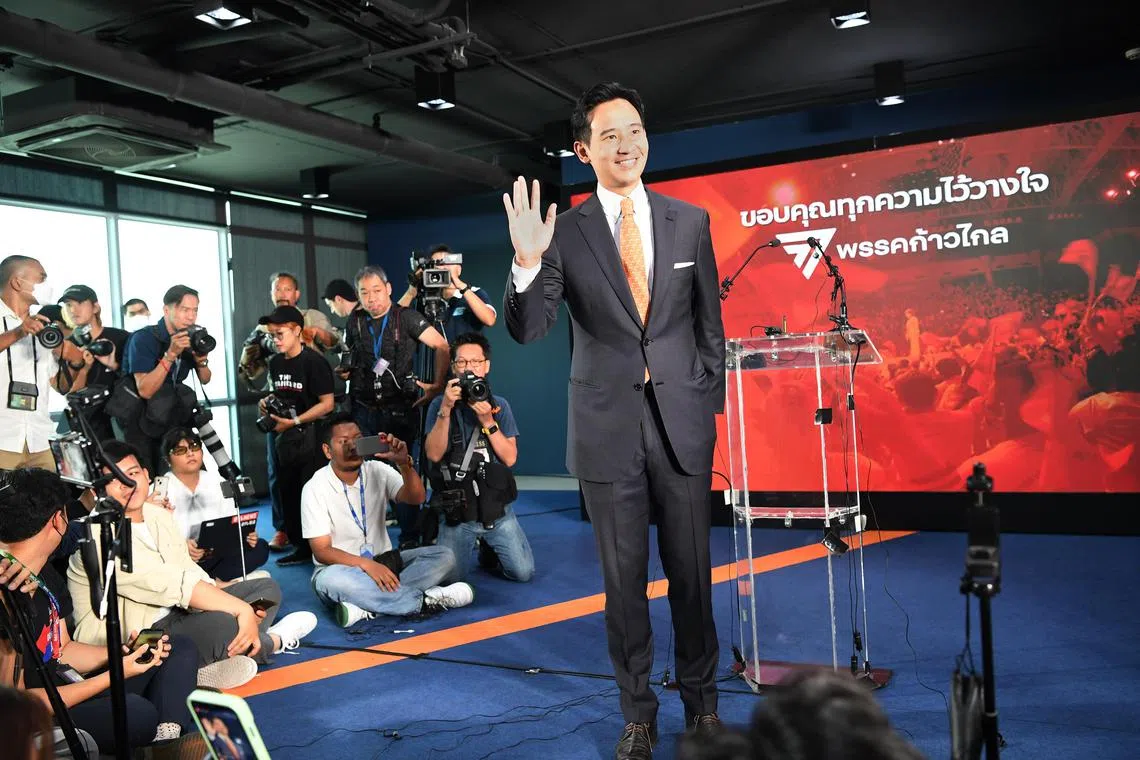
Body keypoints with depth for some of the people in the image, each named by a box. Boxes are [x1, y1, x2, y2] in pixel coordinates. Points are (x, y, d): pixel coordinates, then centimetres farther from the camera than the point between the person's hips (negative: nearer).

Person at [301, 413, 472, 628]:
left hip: (384, 561, 4)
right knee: (332, 579, -39)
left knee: (444, 556, -17)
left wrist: (404, 463, -35)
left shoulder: (377, 471, -1)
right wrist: (366, 564, -28)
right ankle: (426, 600, -28)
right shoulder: (315, 488, -10)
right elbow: (322, 551, -14)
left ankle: (368, 608, -32)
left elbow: (415, 498, -17)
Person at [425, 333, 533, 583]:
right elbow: (434, 454, -12)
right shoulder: (440, 405, 2)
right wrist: (446, 409, -21)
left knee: (524, 572, -8)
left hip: (497, 507, 1)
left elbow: (510, 458, -3)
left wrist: (487, 420, -14)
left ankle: (488, 551, 24)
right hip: (457, 509, -1)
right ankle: (471, 544, 19)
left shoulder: (499, 405, 6)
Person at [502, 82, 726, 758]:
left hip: (683, 423, 1)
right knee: (624, 580, 10)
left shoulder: (690, 221, 4)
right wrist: (527, 262, -24)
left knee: (693, 573, 11)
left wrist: (711, 406, 7)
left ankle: (702, 703, 31)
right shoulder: (565, 232, -1)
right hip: (608, 428, -1)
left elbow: (710, 324, 10)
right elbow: (527, 330, -7)